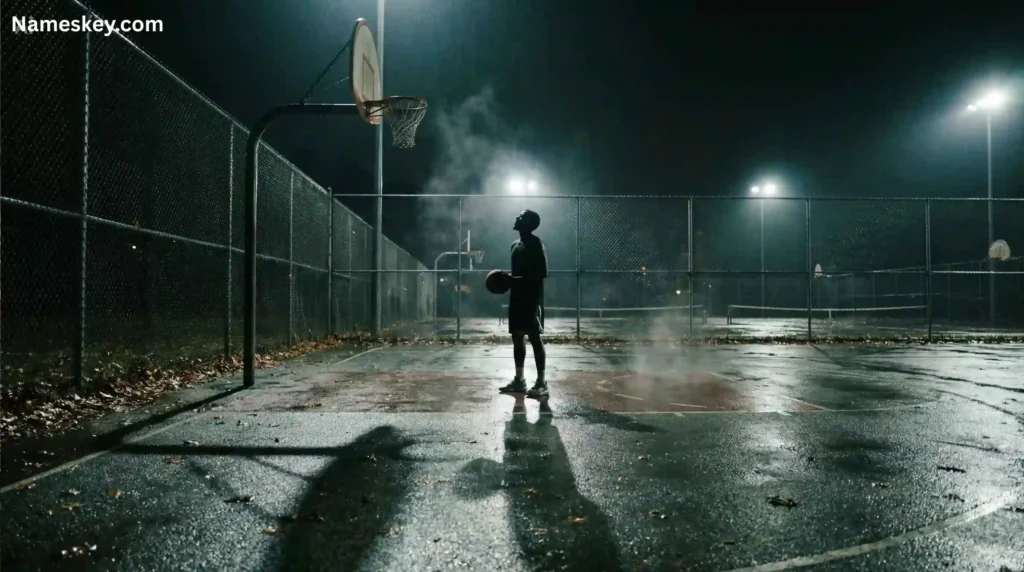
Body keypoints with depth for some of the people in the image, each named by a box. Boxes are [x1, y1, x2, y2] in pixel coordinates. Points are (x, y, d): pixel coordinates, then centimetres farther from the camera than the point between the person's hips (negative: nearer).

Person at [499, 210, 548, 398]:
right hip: (517, 297, 9)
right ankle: (519, 380, 18)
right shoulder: (515, 245, 16)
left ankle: (541, 383, -5)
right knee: (517, 337, 10)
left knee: (534, 338, -8)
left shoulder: (535, 243, -10)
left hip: (532, 297, -9)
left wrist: (517, 280, -21)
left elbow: (542, 273, -17)